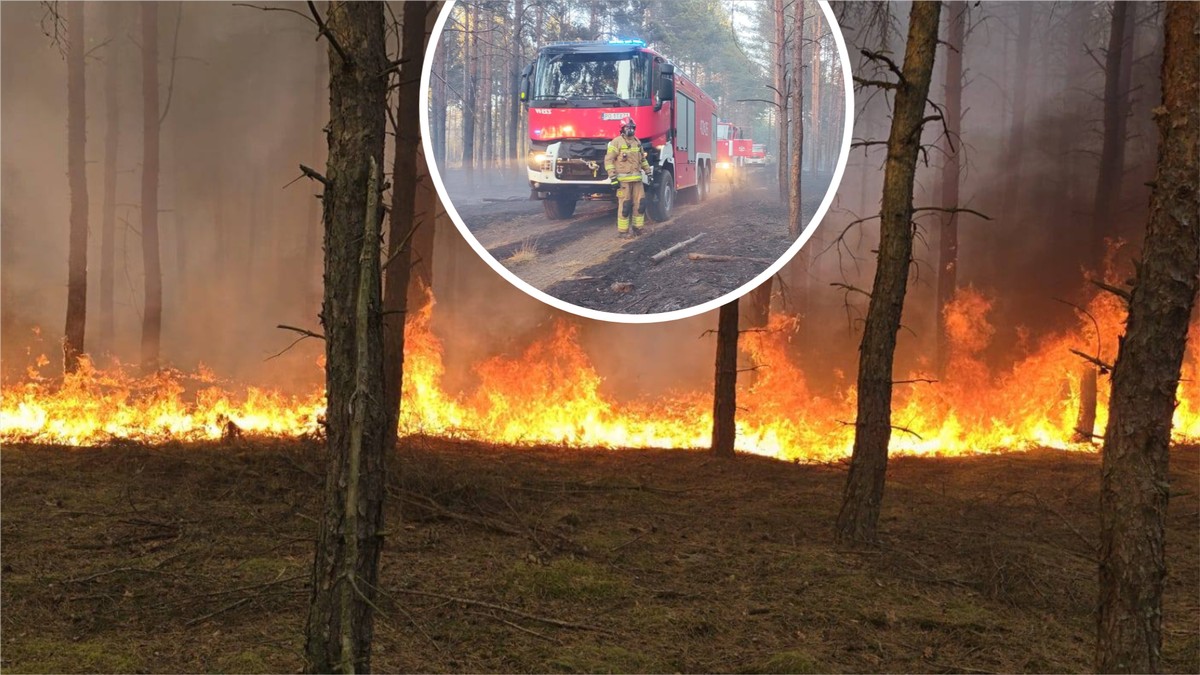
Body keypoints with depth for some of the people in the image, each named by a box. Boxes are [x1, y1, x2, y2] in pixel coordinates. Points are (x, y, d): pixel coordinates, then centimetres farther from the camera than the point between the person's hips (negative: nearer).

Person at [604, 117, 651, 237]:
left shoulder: (637, 142, 16)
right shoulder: (616, 142, -5)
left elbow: (643, 159, 26)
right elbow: (608, 160, -8)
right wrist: (613, 178, -14)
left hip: (637, 179, 6)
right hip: (623, 180, -6)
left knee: (640, 204, 4)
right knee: (624, 206, -6)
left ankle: (638, 228, 16)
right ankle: (622, 231, 0)